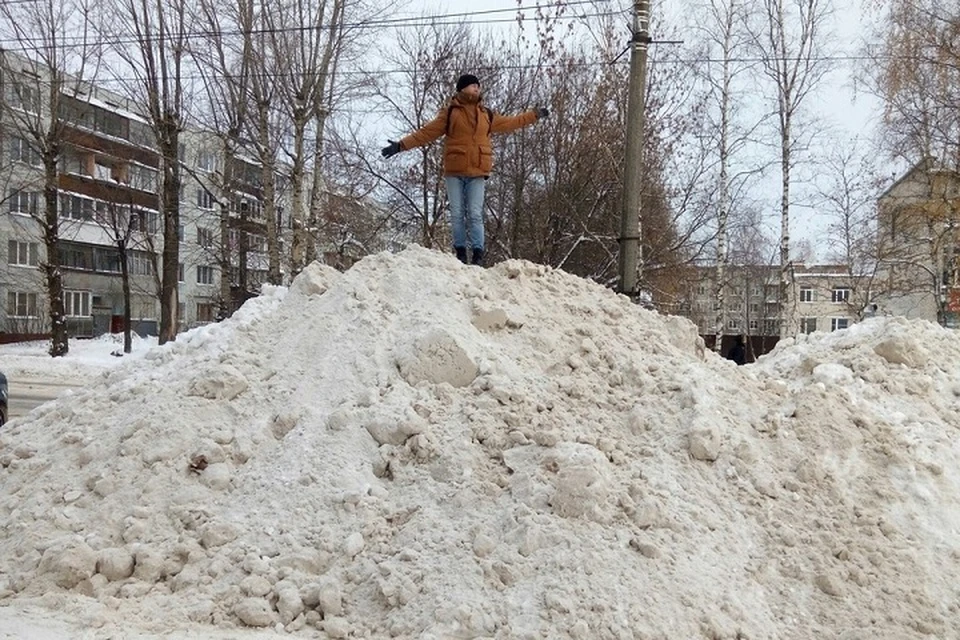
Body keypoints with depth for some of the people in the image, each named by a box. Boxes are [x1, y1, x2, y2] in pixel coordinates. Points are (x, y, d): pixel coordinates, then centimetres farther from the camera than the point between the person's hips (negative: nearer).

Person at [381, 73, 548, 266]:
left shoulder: (487, 115, 15)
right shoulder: (449, 112, 5)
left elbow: (510, 122, 28)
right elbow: (427, 132, 1)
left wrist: (534, 115, 33)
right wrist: (401, 145, -8)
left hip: (477, 173, 1)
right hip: (454, 172, -1)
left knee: (475, 215, -4)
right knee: (457, 214, 1)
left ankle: (478, 254, -4)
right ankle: (460, 252, 9)